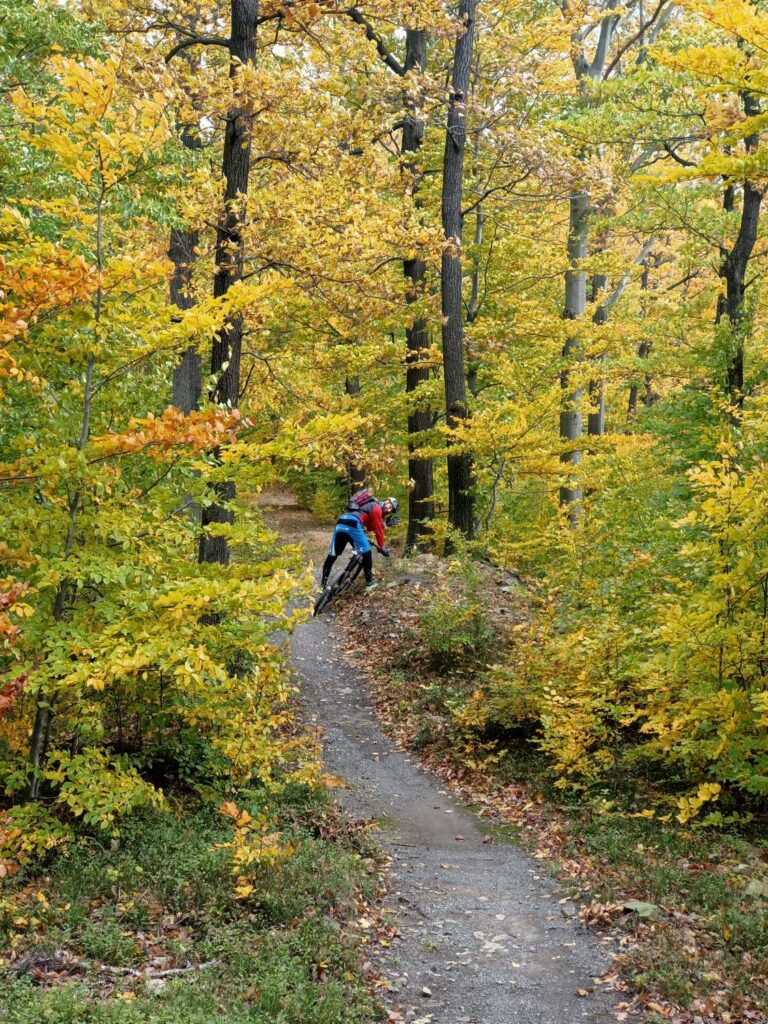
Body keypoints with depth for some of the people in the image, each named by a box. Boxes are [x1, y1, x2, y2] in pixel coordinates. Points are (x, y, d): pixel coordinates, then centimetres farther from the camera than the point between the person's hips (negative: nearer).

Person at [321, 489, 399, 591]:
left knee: (332, 555, 11)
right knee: (366, 552, 1)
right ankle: (369, 582, 5)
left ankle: (323, 583, 12)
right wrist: (382, 548, 12)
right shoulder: (377, 508, 7)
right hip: (352, 524, -9)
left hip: (340, 523, 9)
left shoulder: (371, 506, 34)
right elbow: (378, 530, 7)